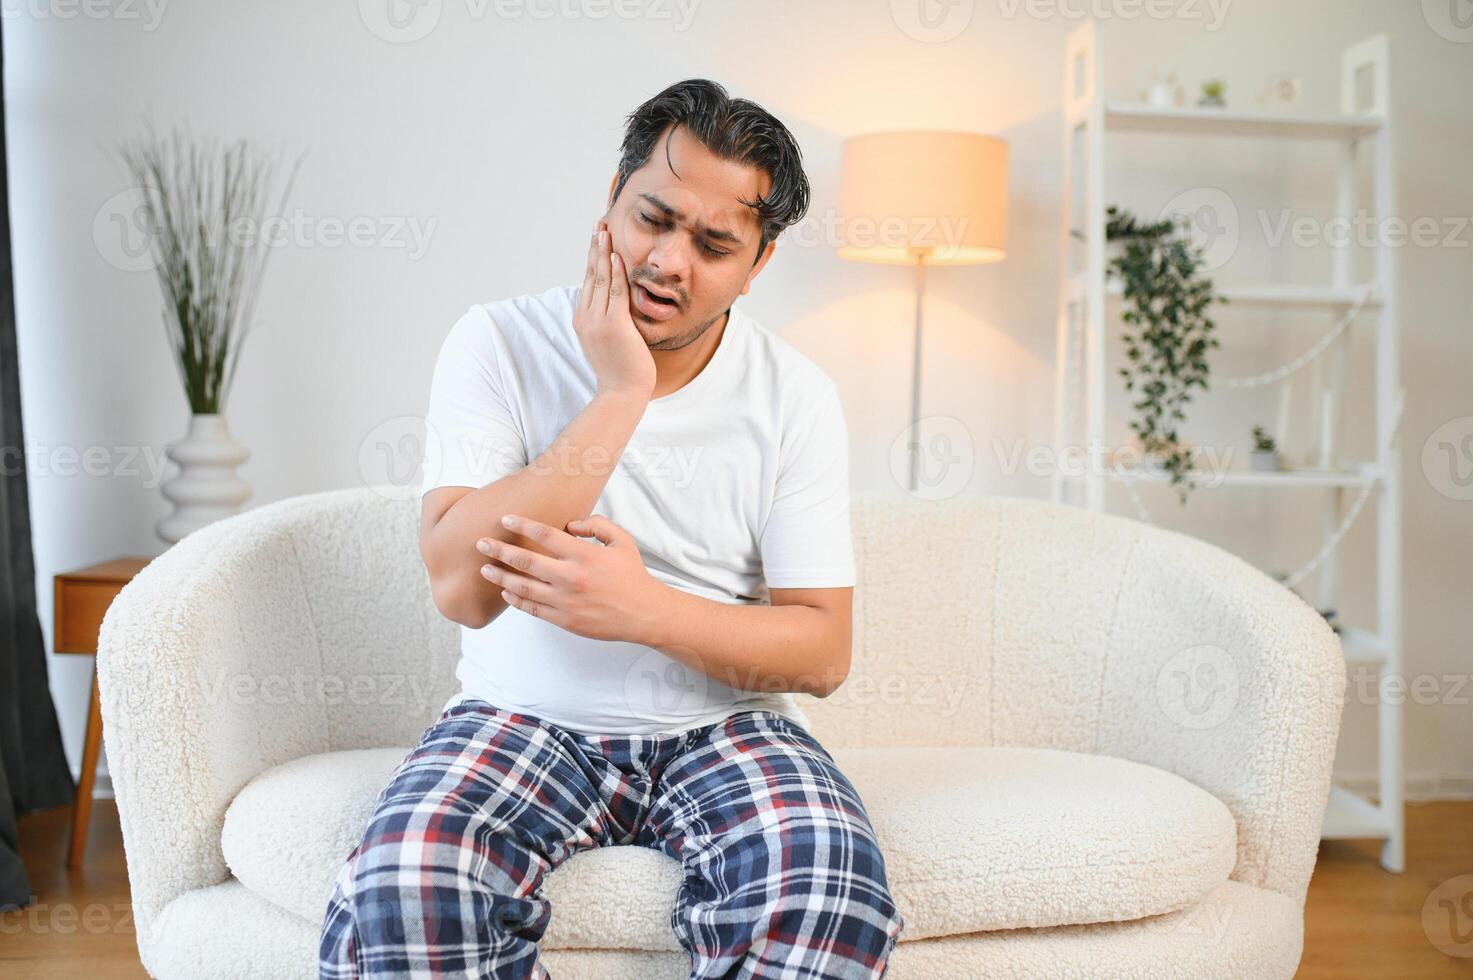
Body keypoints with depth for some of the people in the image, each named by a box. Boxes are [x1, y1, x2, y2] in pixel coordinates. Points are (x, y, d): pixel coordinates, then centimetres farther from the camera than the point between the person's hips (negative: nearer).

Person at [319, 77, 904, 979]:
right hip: (526, 714, 0)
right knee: (402, 885, -30)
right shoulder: (501, 344, -5)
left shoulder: (796, 396, -2)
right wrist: (619, 396, -20)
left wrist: (647, 609, -23)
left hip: (724, 720, 1)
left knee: (827, 885, -31)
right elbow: (462, 586, -18)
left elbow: (822, 651, -5)